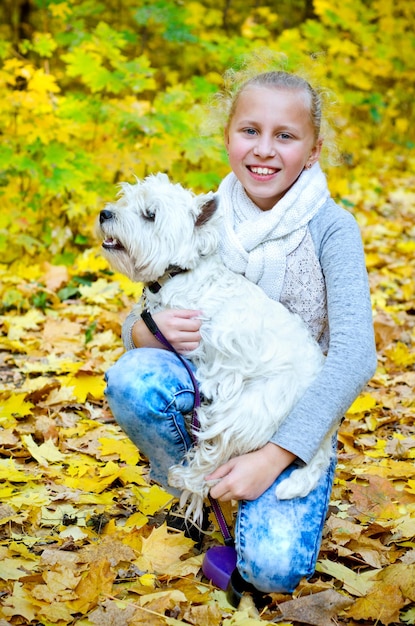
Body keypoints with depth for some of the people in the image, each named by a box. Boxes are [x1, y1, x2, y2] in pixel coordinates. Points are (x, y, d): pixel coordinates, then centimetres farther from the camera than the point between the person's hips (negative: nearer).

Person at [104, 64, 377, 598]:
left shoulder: (331, 227, -14)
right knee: (133, 376, -31)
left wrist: (273, 457, -31)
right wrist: (148, 331, -26)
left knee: (273, 570, -25)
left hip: (293, 419, -2)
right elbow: (136, 322, 2)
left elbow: (355, 355, -23)